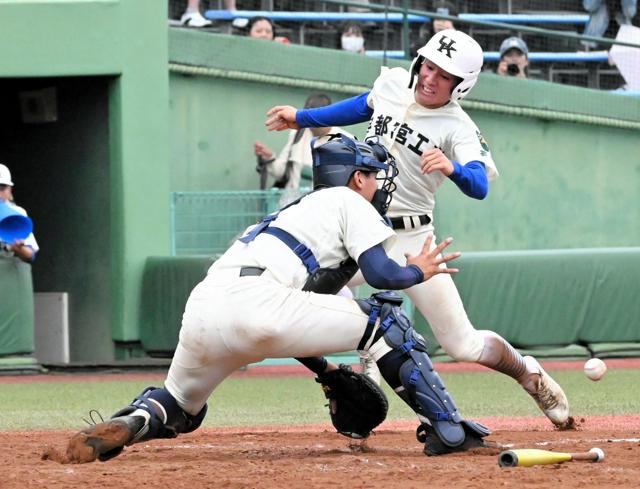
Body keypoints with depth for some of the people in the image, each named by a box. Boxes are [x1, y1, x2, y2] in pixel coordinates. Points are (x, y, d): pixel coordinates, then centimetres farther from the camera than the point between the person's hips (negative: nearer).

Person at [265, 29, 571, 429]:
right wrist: (301, 118, 29)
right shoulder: (393, 84, 1)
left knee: (463, 345, -1)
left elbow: (479, 186, -30)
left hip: (411, 239, -4)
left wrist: (452, 167, -51)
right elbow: (364, 107, 24)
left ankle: (531, 375, 28)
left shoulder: (460, 129, -14)